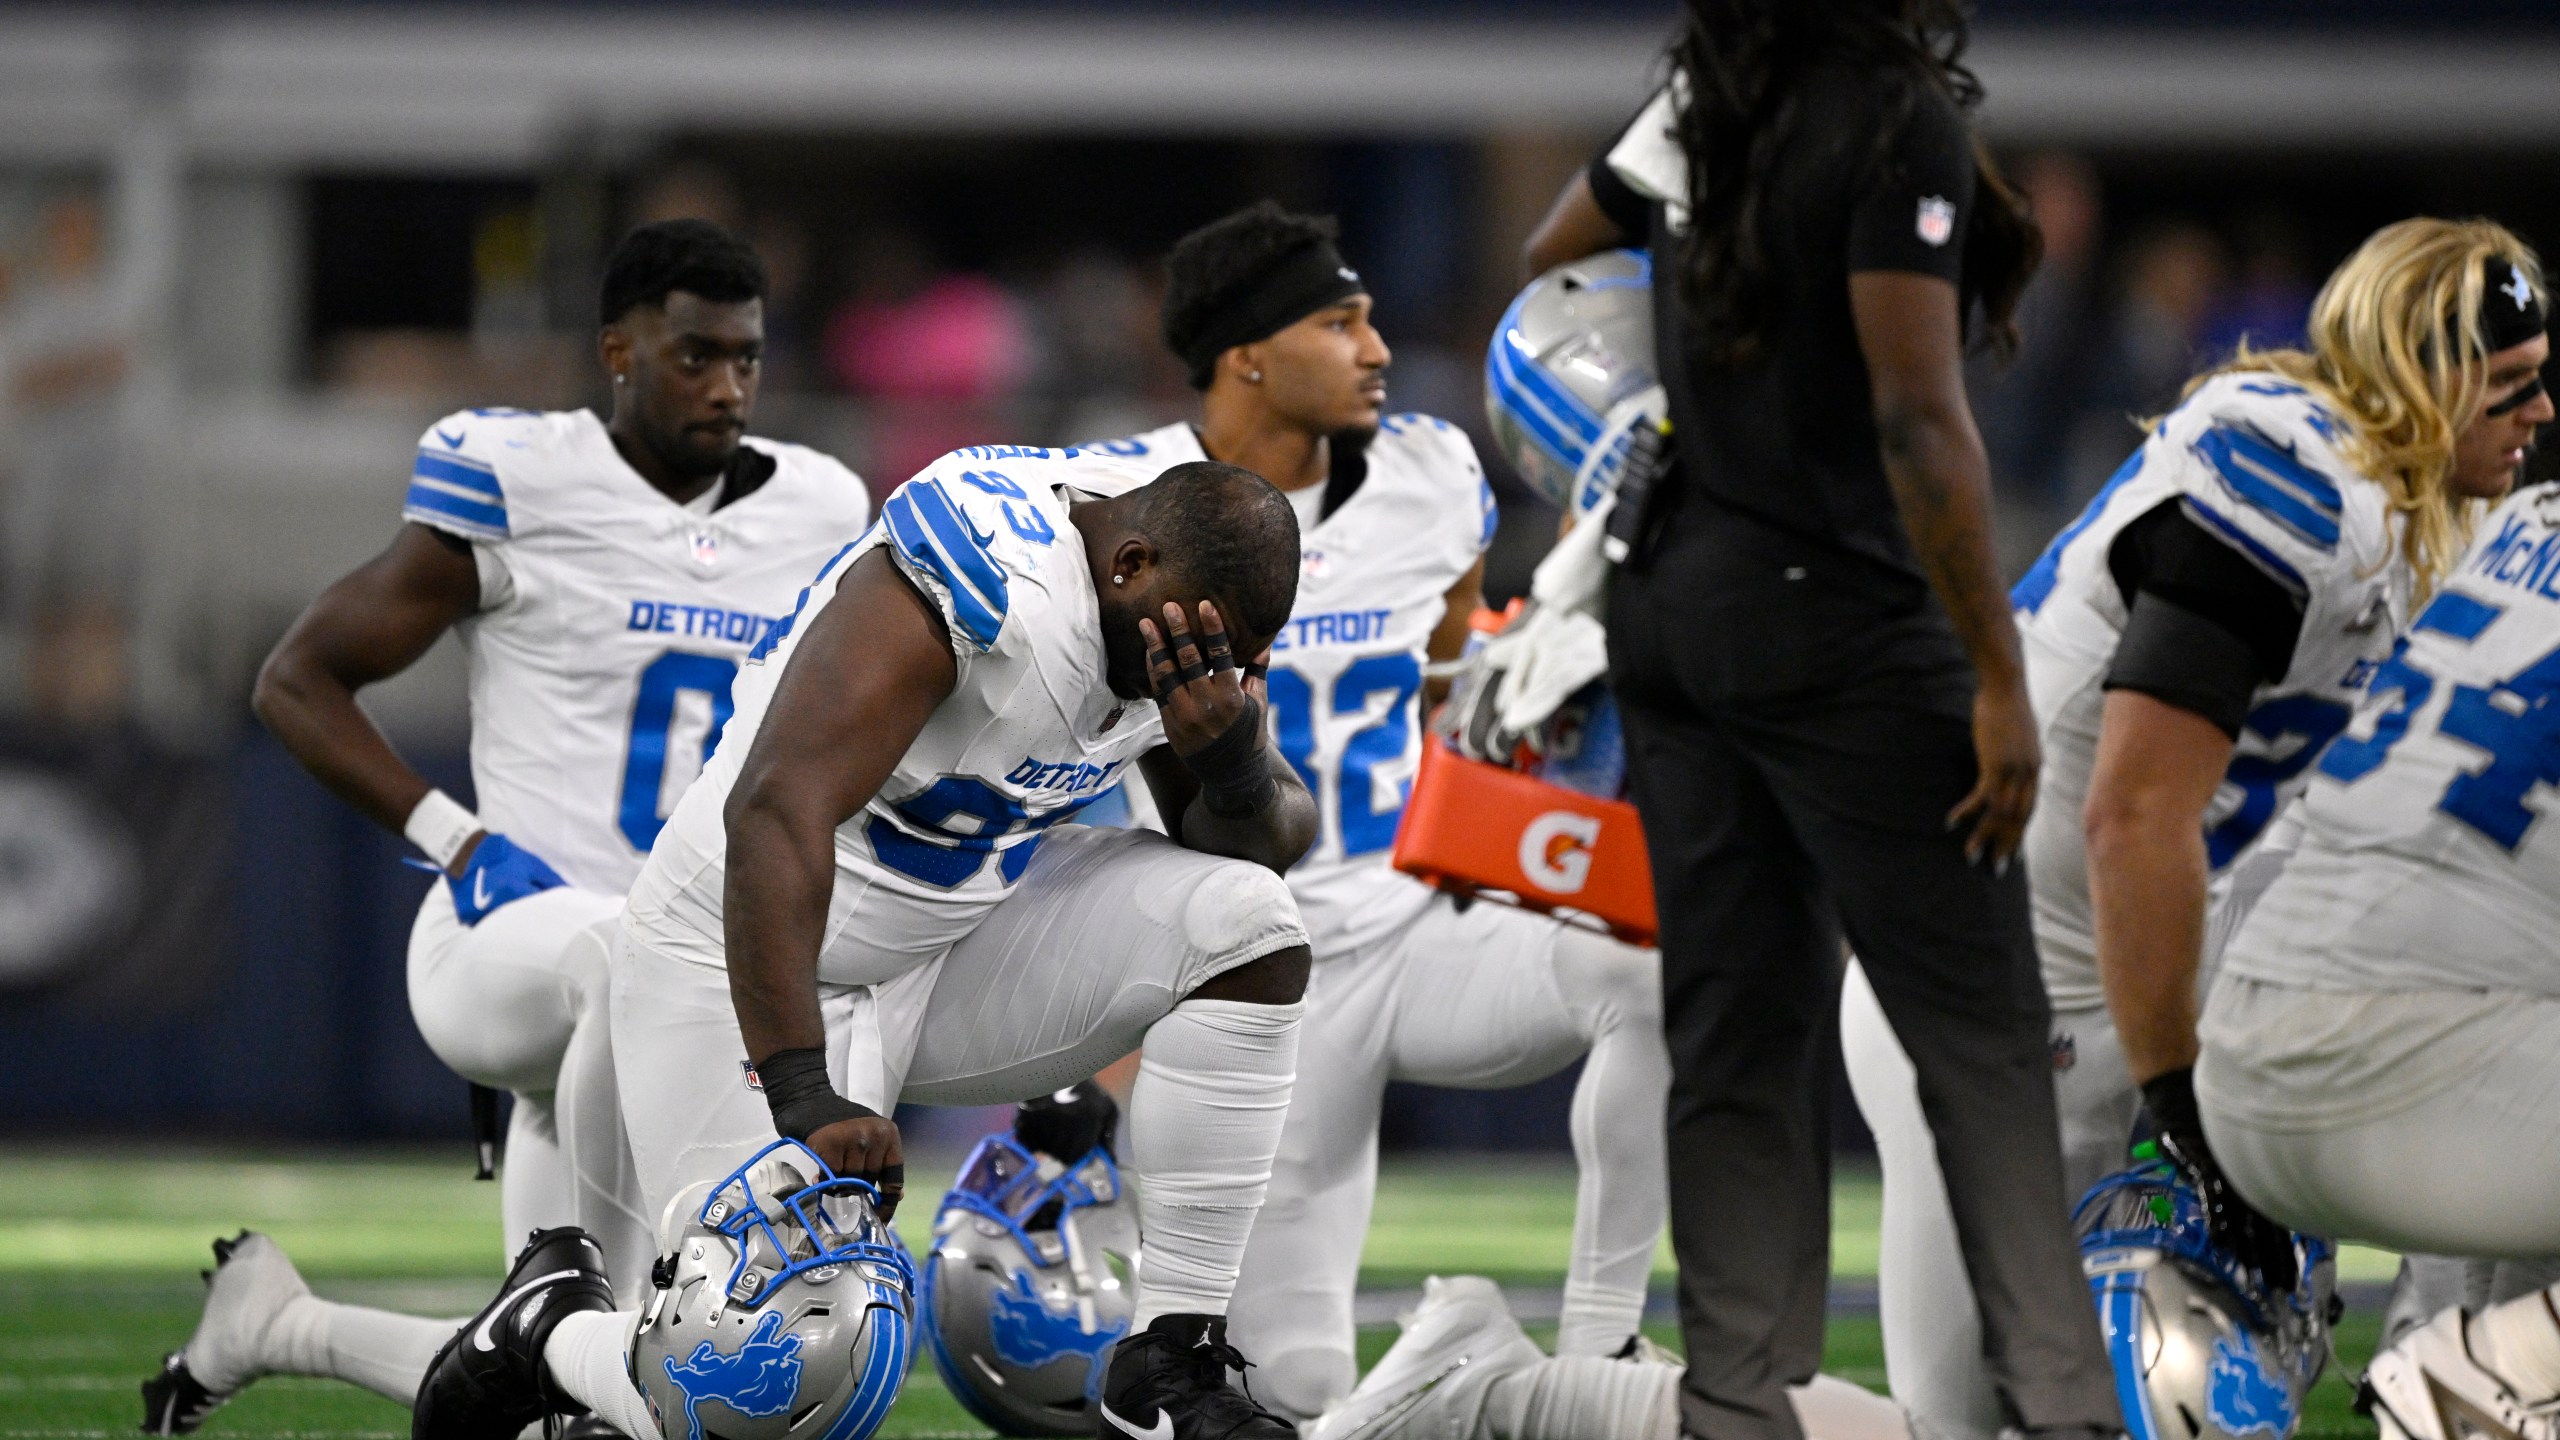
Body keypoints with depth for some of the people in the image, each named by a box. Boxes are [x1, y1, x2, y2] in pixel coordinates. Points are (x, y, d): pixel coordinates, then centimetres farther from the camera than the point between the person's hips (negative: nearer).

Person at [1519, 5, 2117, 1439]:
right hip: (1838, 622, -7)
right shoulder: (1900, 123, -15)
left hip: (1675, 608, 7)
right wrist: (2000, 677, -16)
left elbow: (1545, 271, 20)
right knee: (1979, 1029, 0)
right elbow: (1919, 422, -19)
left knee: (1741, 1034, 8)